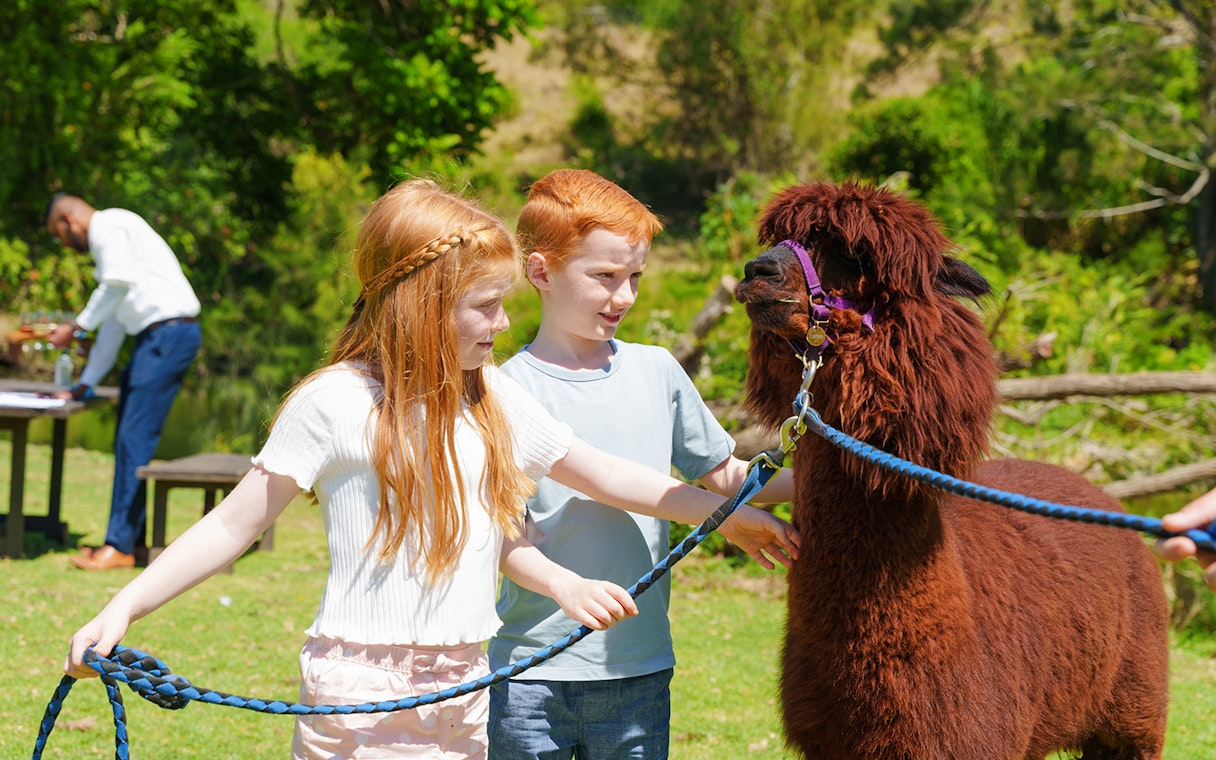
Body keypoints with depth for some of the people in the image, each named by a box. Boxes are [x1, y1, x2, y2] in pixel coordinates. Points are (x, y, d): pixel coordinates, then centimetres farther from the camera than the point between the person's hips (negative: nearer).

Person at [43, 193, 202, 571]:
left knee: (135, 438, -11)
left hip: (168, 332, -10)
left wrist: (77, 327, -6)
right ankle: (131, 536, 14)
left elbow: (117, 284, -17)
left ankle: (120, 545, -13)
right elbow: (112, 326, 30)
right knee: (128, 438, 11)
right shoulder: (110, 233, 29)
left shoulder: (107, 225, -1)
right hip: (155, 336, 10)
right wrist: (85, 384, 29)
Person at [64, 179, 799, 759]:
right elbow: (235, 526, -6)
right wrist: (122, 610, -14)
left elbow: (605, 475, 18)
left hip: (462, 690, 5)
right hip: (361, 693, -5)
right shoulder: (336, 404, -9)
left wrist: (738, 514, 21)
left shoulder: (495, 397, 8)